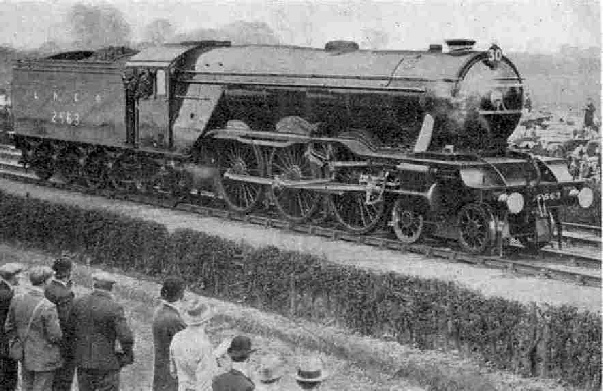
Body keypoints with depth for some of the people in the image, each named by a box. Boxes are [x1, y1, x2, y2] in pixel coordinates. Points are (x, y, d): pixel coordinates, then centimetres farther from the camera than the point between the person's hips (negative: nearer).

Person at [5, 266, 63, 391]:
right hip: (45, 360, -6)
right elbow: (55, 336, -19)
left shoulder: (17, 300, -5)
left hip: (26, 358, 6)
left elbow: (9, 328, 3)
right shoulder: (48, 307, -24)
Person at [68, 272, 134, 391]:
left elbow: (70, 329, 5)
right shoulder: (114, 307, -14)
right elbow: (126, 337, -20)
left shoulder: (78, 303, -1)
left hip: (83, 361, 4)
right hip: (106, 363, -4)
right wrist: (128, 354, -1)